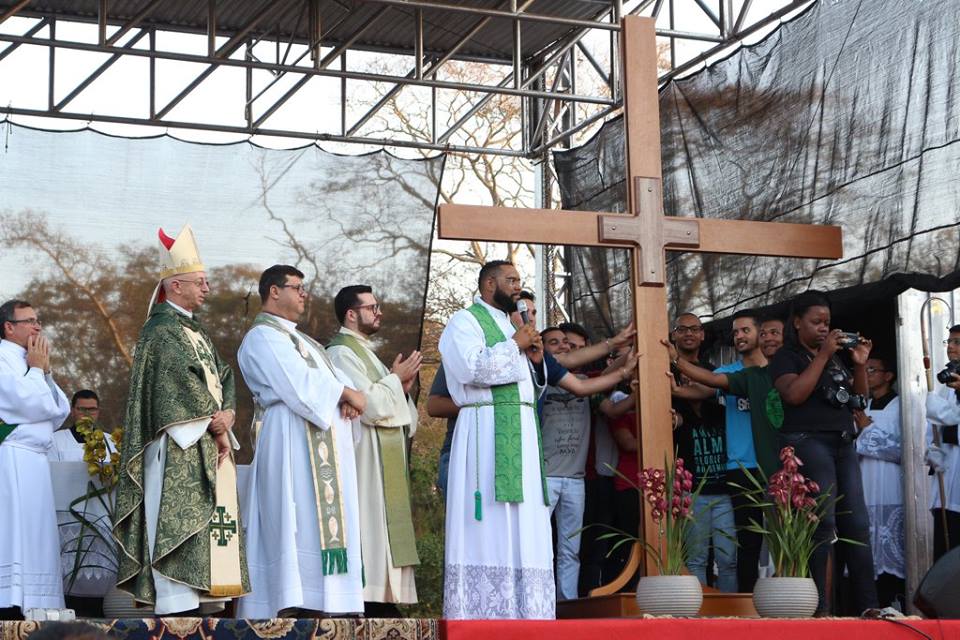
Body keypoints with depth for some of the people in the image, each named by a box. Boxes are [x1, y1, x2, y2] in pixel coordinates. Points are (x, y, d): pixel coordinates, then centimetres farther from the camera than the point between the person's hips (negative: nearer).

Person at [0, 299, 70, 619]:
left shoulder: (26, 363, 22)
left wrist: (44, 372, 7)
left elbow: (60, 411, 18)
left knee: (34, 541, 4)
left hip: (34, 462, 9)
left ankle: (27, 605, 4)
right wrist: (37, 369, -1)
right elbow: (30, 404, -17)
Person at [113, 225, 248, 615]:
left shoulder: (195, 331, 21)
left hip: (209, 448, 9)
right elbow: (181, 383, -17)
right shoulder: (161, 330, -7)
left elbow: (222, 377, 14)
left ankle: (210, 604, 6)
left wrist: (226, 412, -5)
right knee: (179, 523, -13)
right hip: (180, 449, -9)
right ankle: (176, 611, -15)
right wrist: (216, 427, -12)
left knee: (210, 526, 6)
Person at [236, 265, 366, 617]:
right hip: (293, 443, -10)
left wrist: (347, 396, -5)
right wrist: (346, 393, -7)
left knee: (321, 521, 4)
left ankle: (310, 604, 3)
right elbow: (300, 383, -18)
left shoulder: (296, 337, 26)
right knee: (298, 523, -14)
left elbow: (335, 375, 17)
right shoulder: (263, 337, -6)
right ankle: (289, 608, -16)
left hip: (322, 449, 10)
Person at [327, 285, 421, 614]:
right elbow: (371, 406, -20)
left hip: (385, 465, 10)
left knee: (386, 532, 6)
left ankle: (383, 598, 6)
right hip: (366, 462, -10)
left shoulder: (364, 352, 20)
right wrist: (396, 378, -5)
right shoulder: (341, 352, -10)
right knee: (370, 530, -12)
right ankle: (372, 598, -13)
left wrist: (401, 387, 6)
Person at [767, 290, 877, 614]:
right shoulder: (786, 356, 1)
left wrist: (860, 364, 3)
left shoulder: (834, 355, 22)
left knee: (857, 524, 2)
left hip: (844, 444, 7)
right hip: (808, 442, -7)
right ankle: (818, 606, -17)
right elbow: (794, 394, -16)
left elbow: (859, 394, 22)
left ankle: (867, 605, 4)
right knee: (822, 521, -17)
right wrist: (822, 355, -15)